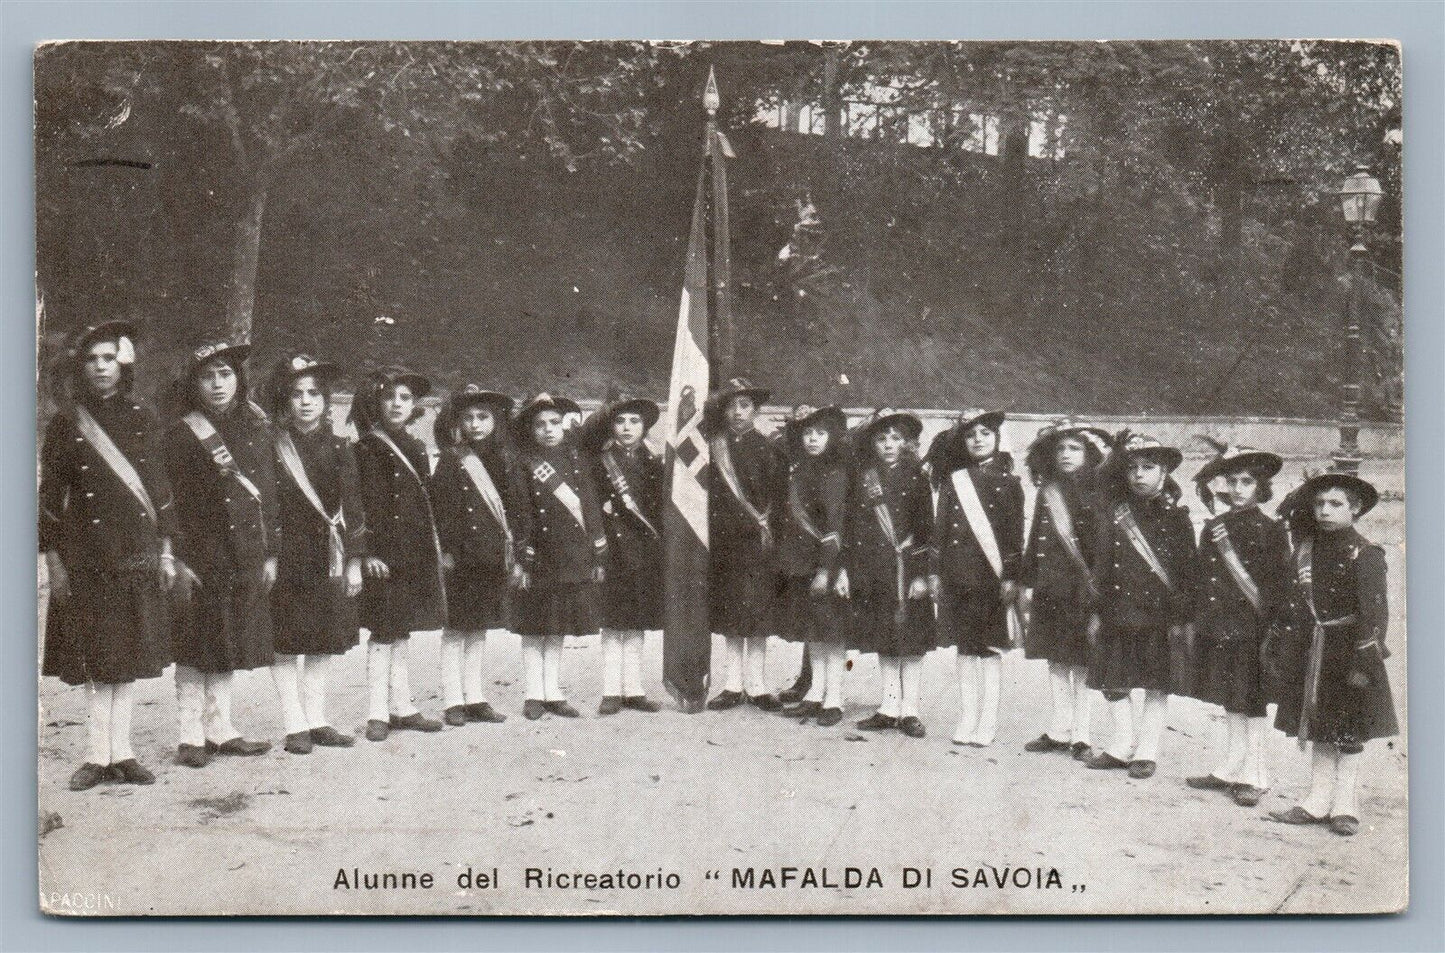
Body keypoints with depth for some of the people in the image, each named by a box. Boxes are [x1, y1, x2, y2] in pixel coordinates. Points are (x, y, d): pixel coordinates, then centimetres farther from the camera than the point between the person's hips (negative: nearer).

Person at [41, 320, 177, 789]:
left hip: (138, 555, 2)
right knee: (97, 659, -1)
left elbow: (160, 487, 11)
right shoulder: (64, 425, 1)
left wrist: (166, 552, 7)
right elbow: (51, 498, 1)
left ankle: (121, 753, 12)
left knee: (130, 656, 5)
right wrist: (54, 562, -3)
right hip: (87, 554, -2)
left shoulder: (142, 420, 8)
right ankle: (98, 755, 6)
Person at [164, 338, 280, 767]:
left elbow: (269, 494, 10)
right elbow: (173, 502, -7)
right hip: (202, 554, -4)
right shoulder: (182, 435, -4)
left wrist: (271, 554, 6)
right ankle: (192, 736, 7)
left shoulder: (258, 430, 8)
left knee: (230, 647, 10)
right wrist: (180, 561, -13)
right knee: (196, 649, 0)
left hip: (246, 557, 4)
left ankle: (220, 730, 19)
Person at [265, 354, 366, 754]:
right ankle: (295, 725, 6)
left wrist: (354, 562, 6)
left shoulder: (338, 448, 8)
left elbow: (352, 508, 10)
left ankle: (317, 721, 17)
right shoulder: (272, 449, -3)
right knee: (285, 644, -2)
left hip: (327, 558, 4)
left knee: (324, 643, 8)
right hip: (285, 555, -4)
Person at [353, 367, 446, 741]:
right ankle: (377, 714, 2)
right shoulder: (369, 448, -7)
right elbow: (367, 504, -13)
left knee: (402, 632, 13)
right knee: (383, 632, -4)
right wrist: (370, 552, -19)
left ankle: (401, 707, 19)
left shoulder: (416, 448, 15)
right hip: (385, 552, -7)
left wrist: (434, 550, 16)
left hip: (416, 552, 7)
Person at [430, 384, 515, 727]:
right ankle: (453, 702, 6)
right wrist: (448, 550, -18)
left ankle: (474, 697, 19)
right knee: (457, 629, 0)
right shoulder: (451, 462, -6)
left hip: (492, 556, 6)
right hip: (463, 557, -6)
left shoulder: (500, 460, 11)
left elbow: (509, 506, 13)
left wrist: (509, 550, 8)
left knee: (480, 628, 12)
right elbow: (442, 508, -12)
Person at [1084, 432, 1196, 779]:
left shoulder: (1175, 516, -2)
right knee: (1114, 683, 6)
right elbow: (1101, 564, 6)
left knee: (1157, 686, 4)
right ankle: (1122, 746, 19)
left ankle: (1146, 751, 14)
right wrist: (1096, 610, 2)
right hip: (1119, 613, 3)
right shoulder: (1113, 514, 4)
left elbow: (1187, 569, -2)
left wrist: (1181, 617, -7)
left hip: (1160, 615, -2)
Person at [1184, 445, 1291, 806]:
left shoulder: (1271, 530, -4)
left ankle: (1254, 777, 10)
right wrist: (1197, 622, 9)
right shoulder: (1213, 527, 9)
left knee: (1252, 702, 1)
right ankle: (1231, 770, 22)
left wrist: (1270, 626, -11)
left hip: (1252, 629, -5)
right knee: (1228, 702, 12)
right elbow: (1202, 579, 12)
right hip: (1217, 627, 5)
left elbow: (1279, 585, -5)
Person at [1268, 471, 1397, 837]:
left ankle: (1344, 806, 14)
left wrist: (1365, 660, -17)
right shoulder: (1305, 550, 5)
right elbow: (1293, 604, 12)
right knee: (1317, 728, 11)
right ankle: (1318, 801, 20)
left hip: (1347, 650, -5)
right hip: (1311, 651, 5)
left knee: (1349, 732, 4)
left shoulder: (1364, 555, -11)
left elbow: (1374, 613, -14)